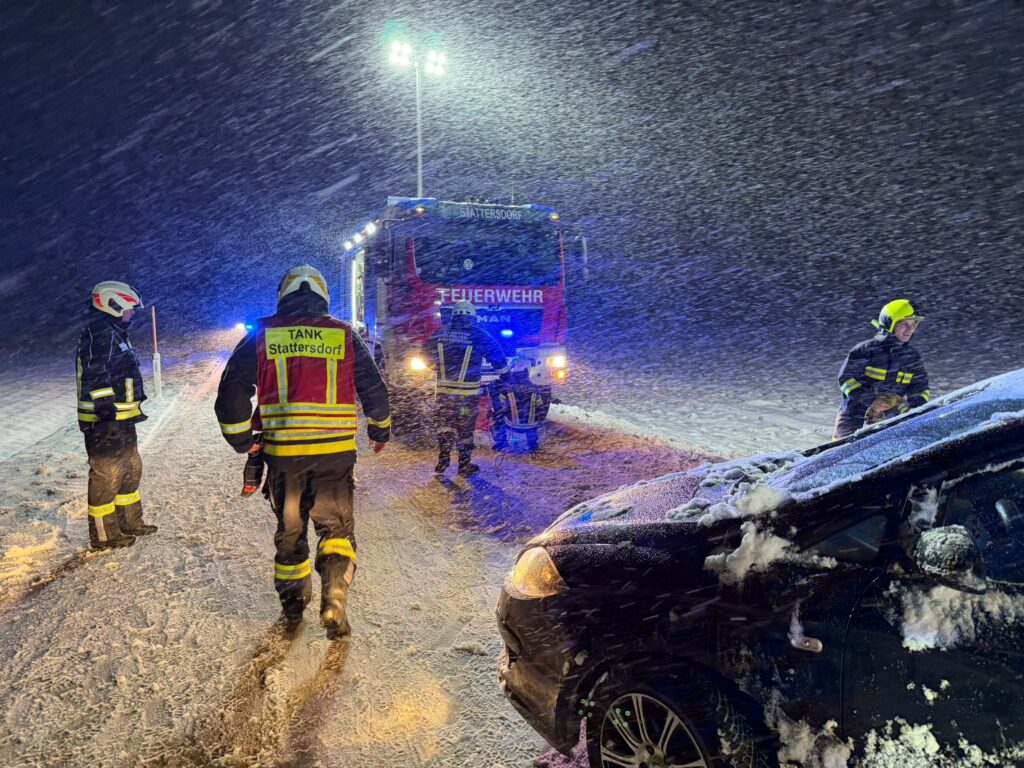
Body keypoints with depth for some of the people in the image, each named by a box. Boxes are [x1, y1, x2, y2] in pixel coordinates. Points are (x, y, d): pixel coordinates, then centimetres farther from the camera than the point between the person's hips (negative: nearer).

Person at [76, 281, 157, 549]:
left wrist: (133, 406, 27)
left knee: (131, 470, 19)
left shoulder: (115, 333, 18)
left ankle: (130, 523, 31)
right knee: (106, 476, -3)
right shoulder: (99, 334, -16)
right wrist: (107, 410, -27)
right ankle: (103, 535, 7)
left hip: (122, 419, 11)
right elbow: (95, 378, -24)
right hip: (105, 422, -11)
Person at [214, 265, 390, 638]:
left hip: (282, 451, 1)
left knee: (289, 529, 19)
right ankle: (334, 598, -7)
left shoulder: (261, 335, 3)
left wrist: (242, 439, 18)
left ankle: (292, 600, 32)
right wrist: (380, 430, 26)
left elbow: (231, 390, 4)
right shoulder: (344, 335, 3)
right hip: (335, 450, -1)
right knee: (337, 527, 10)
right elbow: (374, 389, 10)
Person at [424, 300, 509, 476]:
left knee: (444, 427, 14)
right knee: (465, 429, 9)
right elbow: (497, 356, 3)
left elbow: (426, 354, 16)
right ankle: (464, 465, 16)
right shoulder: (479, 335, -4)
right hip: (468, 392, -2)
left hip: (443, 390, 2)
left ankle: (442, 463, 13)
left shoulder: (439, 334, 3)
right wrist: (505, 374, 20)